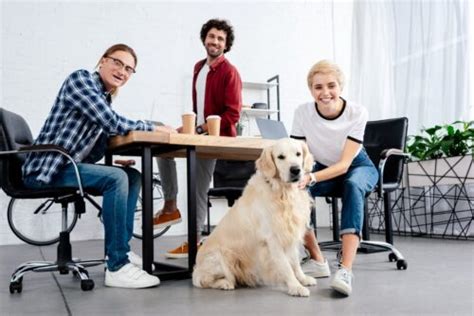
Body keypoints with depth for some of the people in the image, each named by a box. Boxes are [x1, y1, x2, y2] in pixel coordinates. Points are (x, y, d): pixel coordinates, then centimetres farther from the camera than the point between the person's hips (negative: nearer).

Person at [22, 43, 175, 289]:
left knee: (133, 176, 9)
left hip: (69, 166, 9)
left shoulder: (105, 97, 16)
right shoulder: (81, 79, -9)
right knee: (116, 178, -26)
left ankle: (121, 249, 7)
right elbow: (113, 122, -18)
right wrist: (153, 128, -8)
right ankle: (117, 267, -22)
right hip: (46, 169, -9)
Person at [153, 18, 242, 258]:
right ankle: (170, 207, 4)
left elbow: (233, 114, -20)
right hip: (199, 132, 8)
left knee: (198, 189, -6)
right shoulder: (198, 67, 12)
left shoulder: (229, 73, -13)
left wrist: (200, 130, -22)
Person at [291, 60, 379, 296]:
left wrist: (311, 178, -46)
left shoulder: (357, 113, -24)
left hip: (357, 167, -2)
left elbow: (344, 164, -30)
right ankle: (317, 260, -15)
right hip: (324, 169, 2)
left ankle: (346, 269, -44)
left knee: (353, 186, -38)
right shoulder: (303, 112, -18)